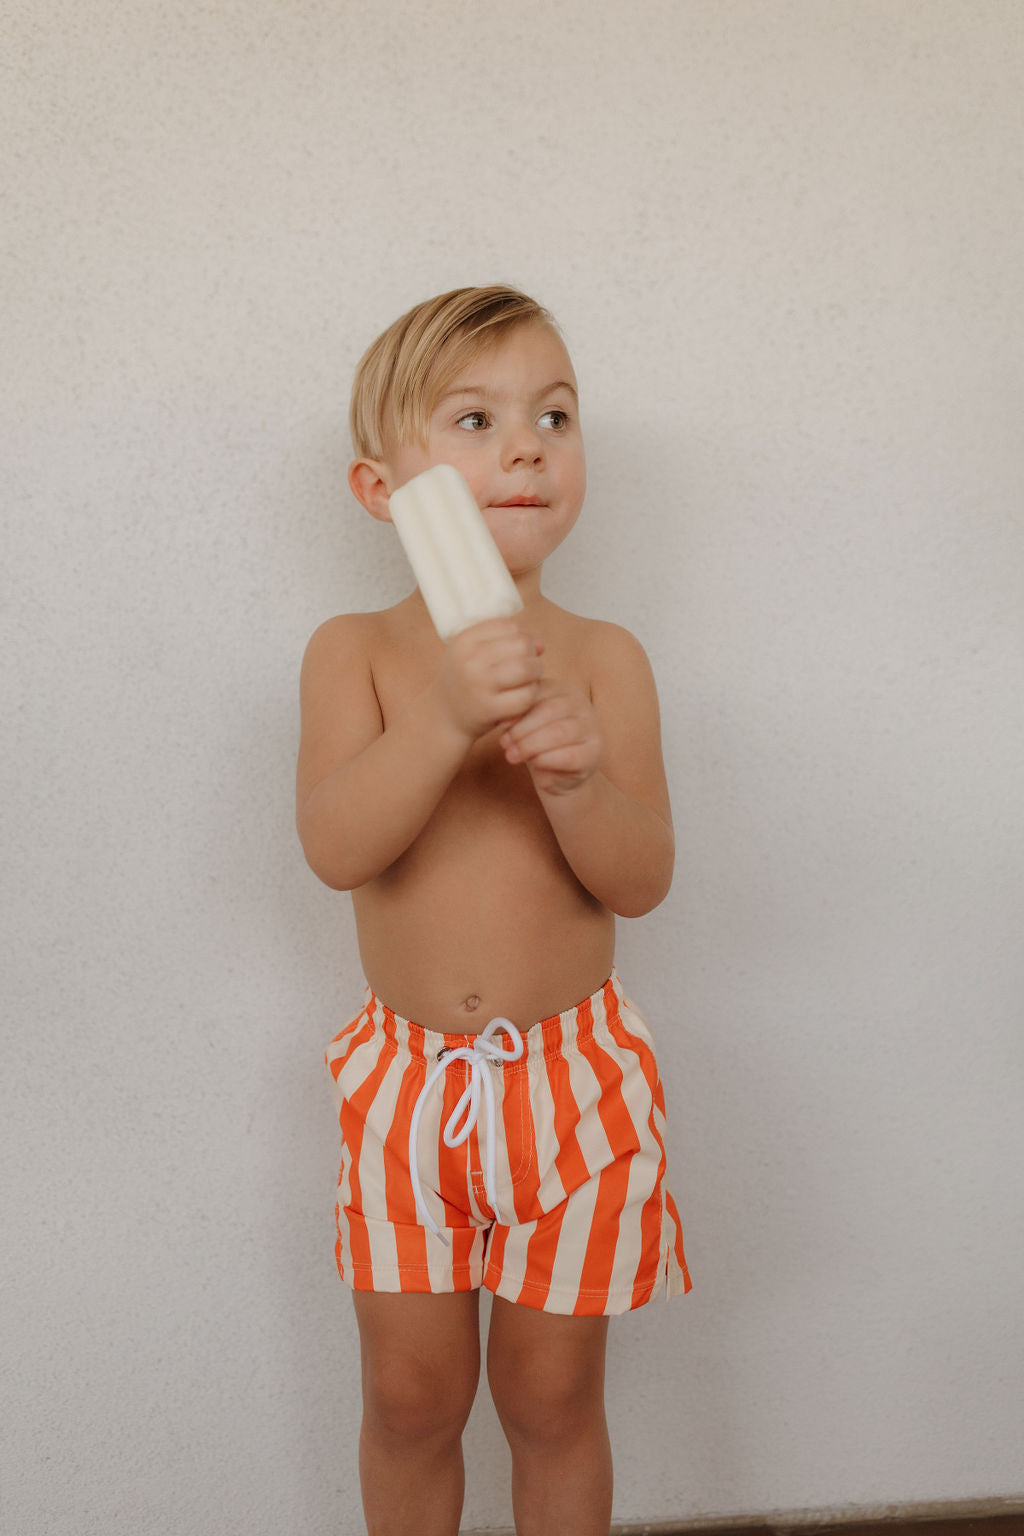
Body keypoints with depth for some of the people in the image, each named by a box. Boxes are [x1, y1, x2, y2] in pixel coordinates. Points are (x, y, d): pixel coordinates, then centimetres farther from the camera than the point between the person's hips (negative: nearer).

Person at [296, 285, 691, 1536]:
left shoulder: (604, 659, -5)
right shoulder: (354, 652, -5)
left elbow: (641, 879, -10)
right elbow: (334, 847, -19)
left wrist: (579, 779, -30)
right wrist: (445, 719, -33)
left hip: (572, 1077, 0)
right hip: (406, 1078, 0)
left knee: (552, 1397, 15)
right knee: (411, 1395, 14)